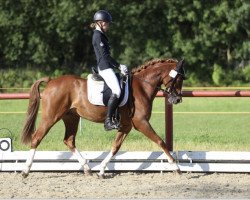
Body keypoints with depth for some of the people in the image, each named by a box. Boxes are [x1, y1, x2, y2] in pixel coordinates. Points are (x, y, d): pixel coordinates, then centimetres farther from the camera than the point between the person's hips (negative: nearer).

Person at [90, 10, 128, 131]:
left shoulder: (100, 35, 21)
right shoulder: (98, 36, -10)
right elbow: (105, 55, -16)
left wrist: (118, 66, 14)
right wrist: (119, 66, -12)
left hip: (106, 68, 11)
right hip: (104, 68, -11)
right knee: (116, 91, -24)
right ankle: (108, 121, -26)